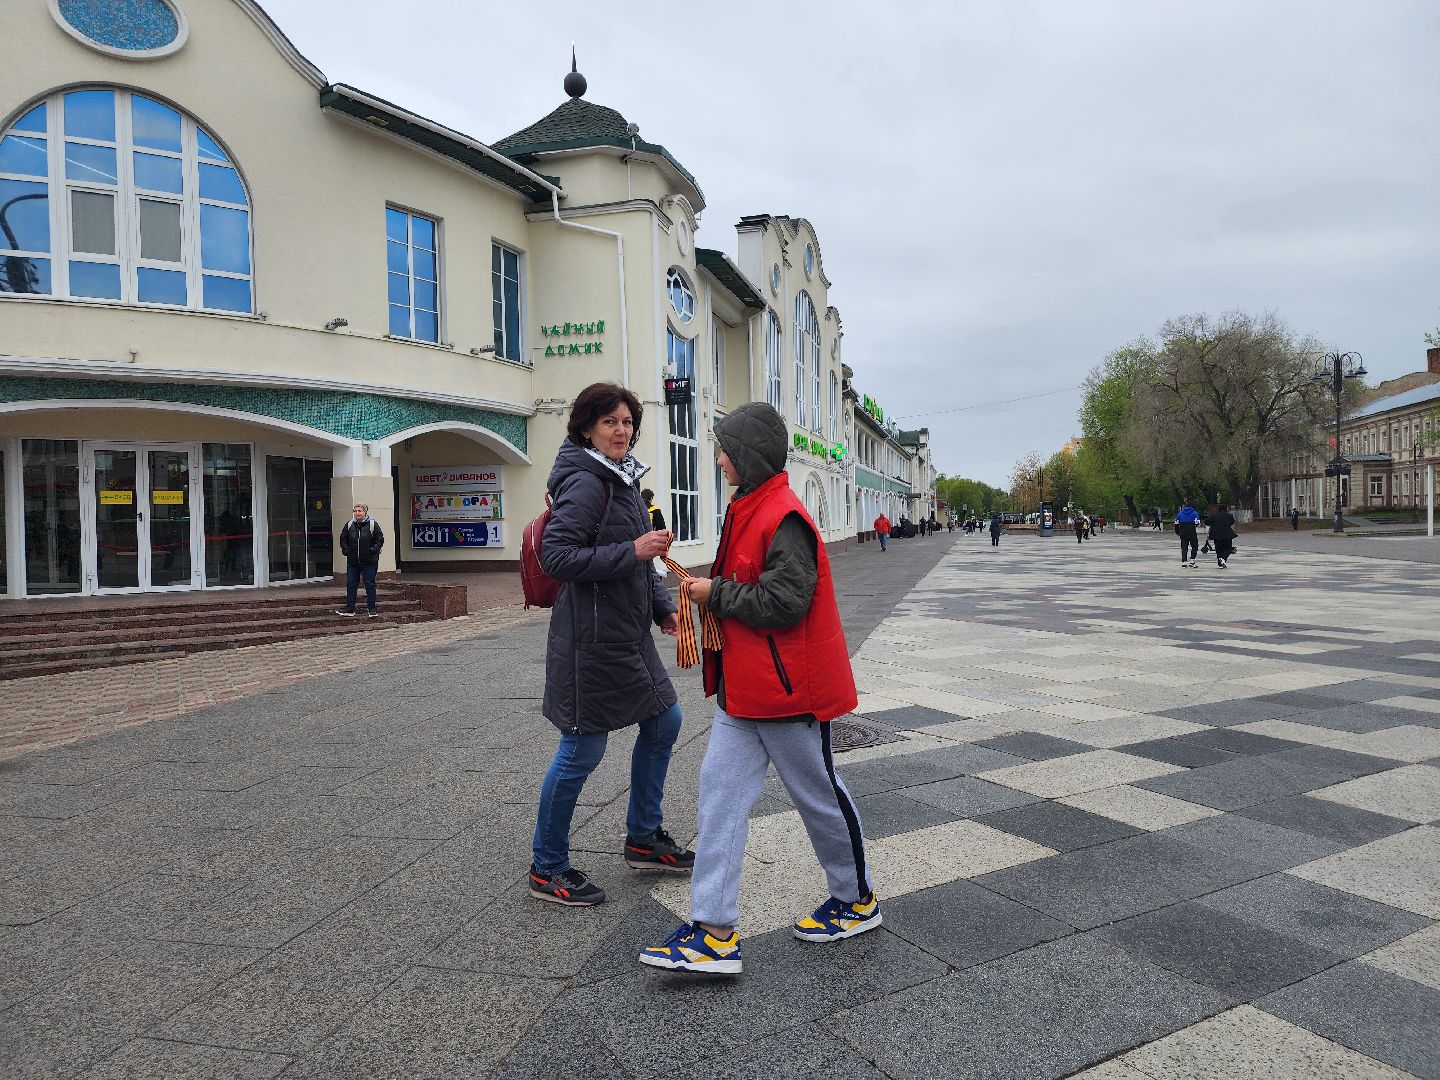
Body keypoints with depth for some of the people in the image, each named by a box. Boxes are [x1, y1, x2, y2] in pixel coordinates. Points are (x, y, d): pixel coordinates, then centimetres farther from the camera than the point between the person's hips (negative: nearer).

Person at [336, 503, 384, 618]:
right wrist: (346, 551, 5)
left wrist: (374, 551, -10)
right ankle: (349, 609, 13)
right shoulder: (349, 525, 7)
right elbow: (343, 539, 17)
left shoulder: (372, 524, -3)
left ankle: (371, 609, 9)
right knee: (351, 585, 7)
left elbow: (380, 539, 0)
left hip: (369, 561, -4)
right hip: (352, 562, 4)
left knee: (370, 585, 2)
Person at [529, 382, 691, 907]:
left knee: (664, 720, 17)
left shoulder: (622, 479, 13)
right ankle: (547, 868, 19)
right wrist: (633, 550, -25)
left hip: (628, 632, 10)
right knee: (582, 750, 0)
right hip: (592, 636, -10)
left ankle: (643, 839, 34)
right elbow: (556, 557, -23)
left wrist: (662, 606, 12)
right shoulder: (584, 483, -16)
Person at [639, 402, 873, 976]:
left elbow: (784, 602, -25)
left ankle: (858, 900, 33)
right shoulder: (749, 509, 12)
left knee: (818, 794, 9)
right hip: (743, 687, 9)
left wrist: (716, 594, -16)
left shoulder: (785, 518, -19)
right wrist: (713, 590, 5)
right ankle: (715, 930, 8)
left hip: (790, 687, -9)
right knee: (720, 792, 3)